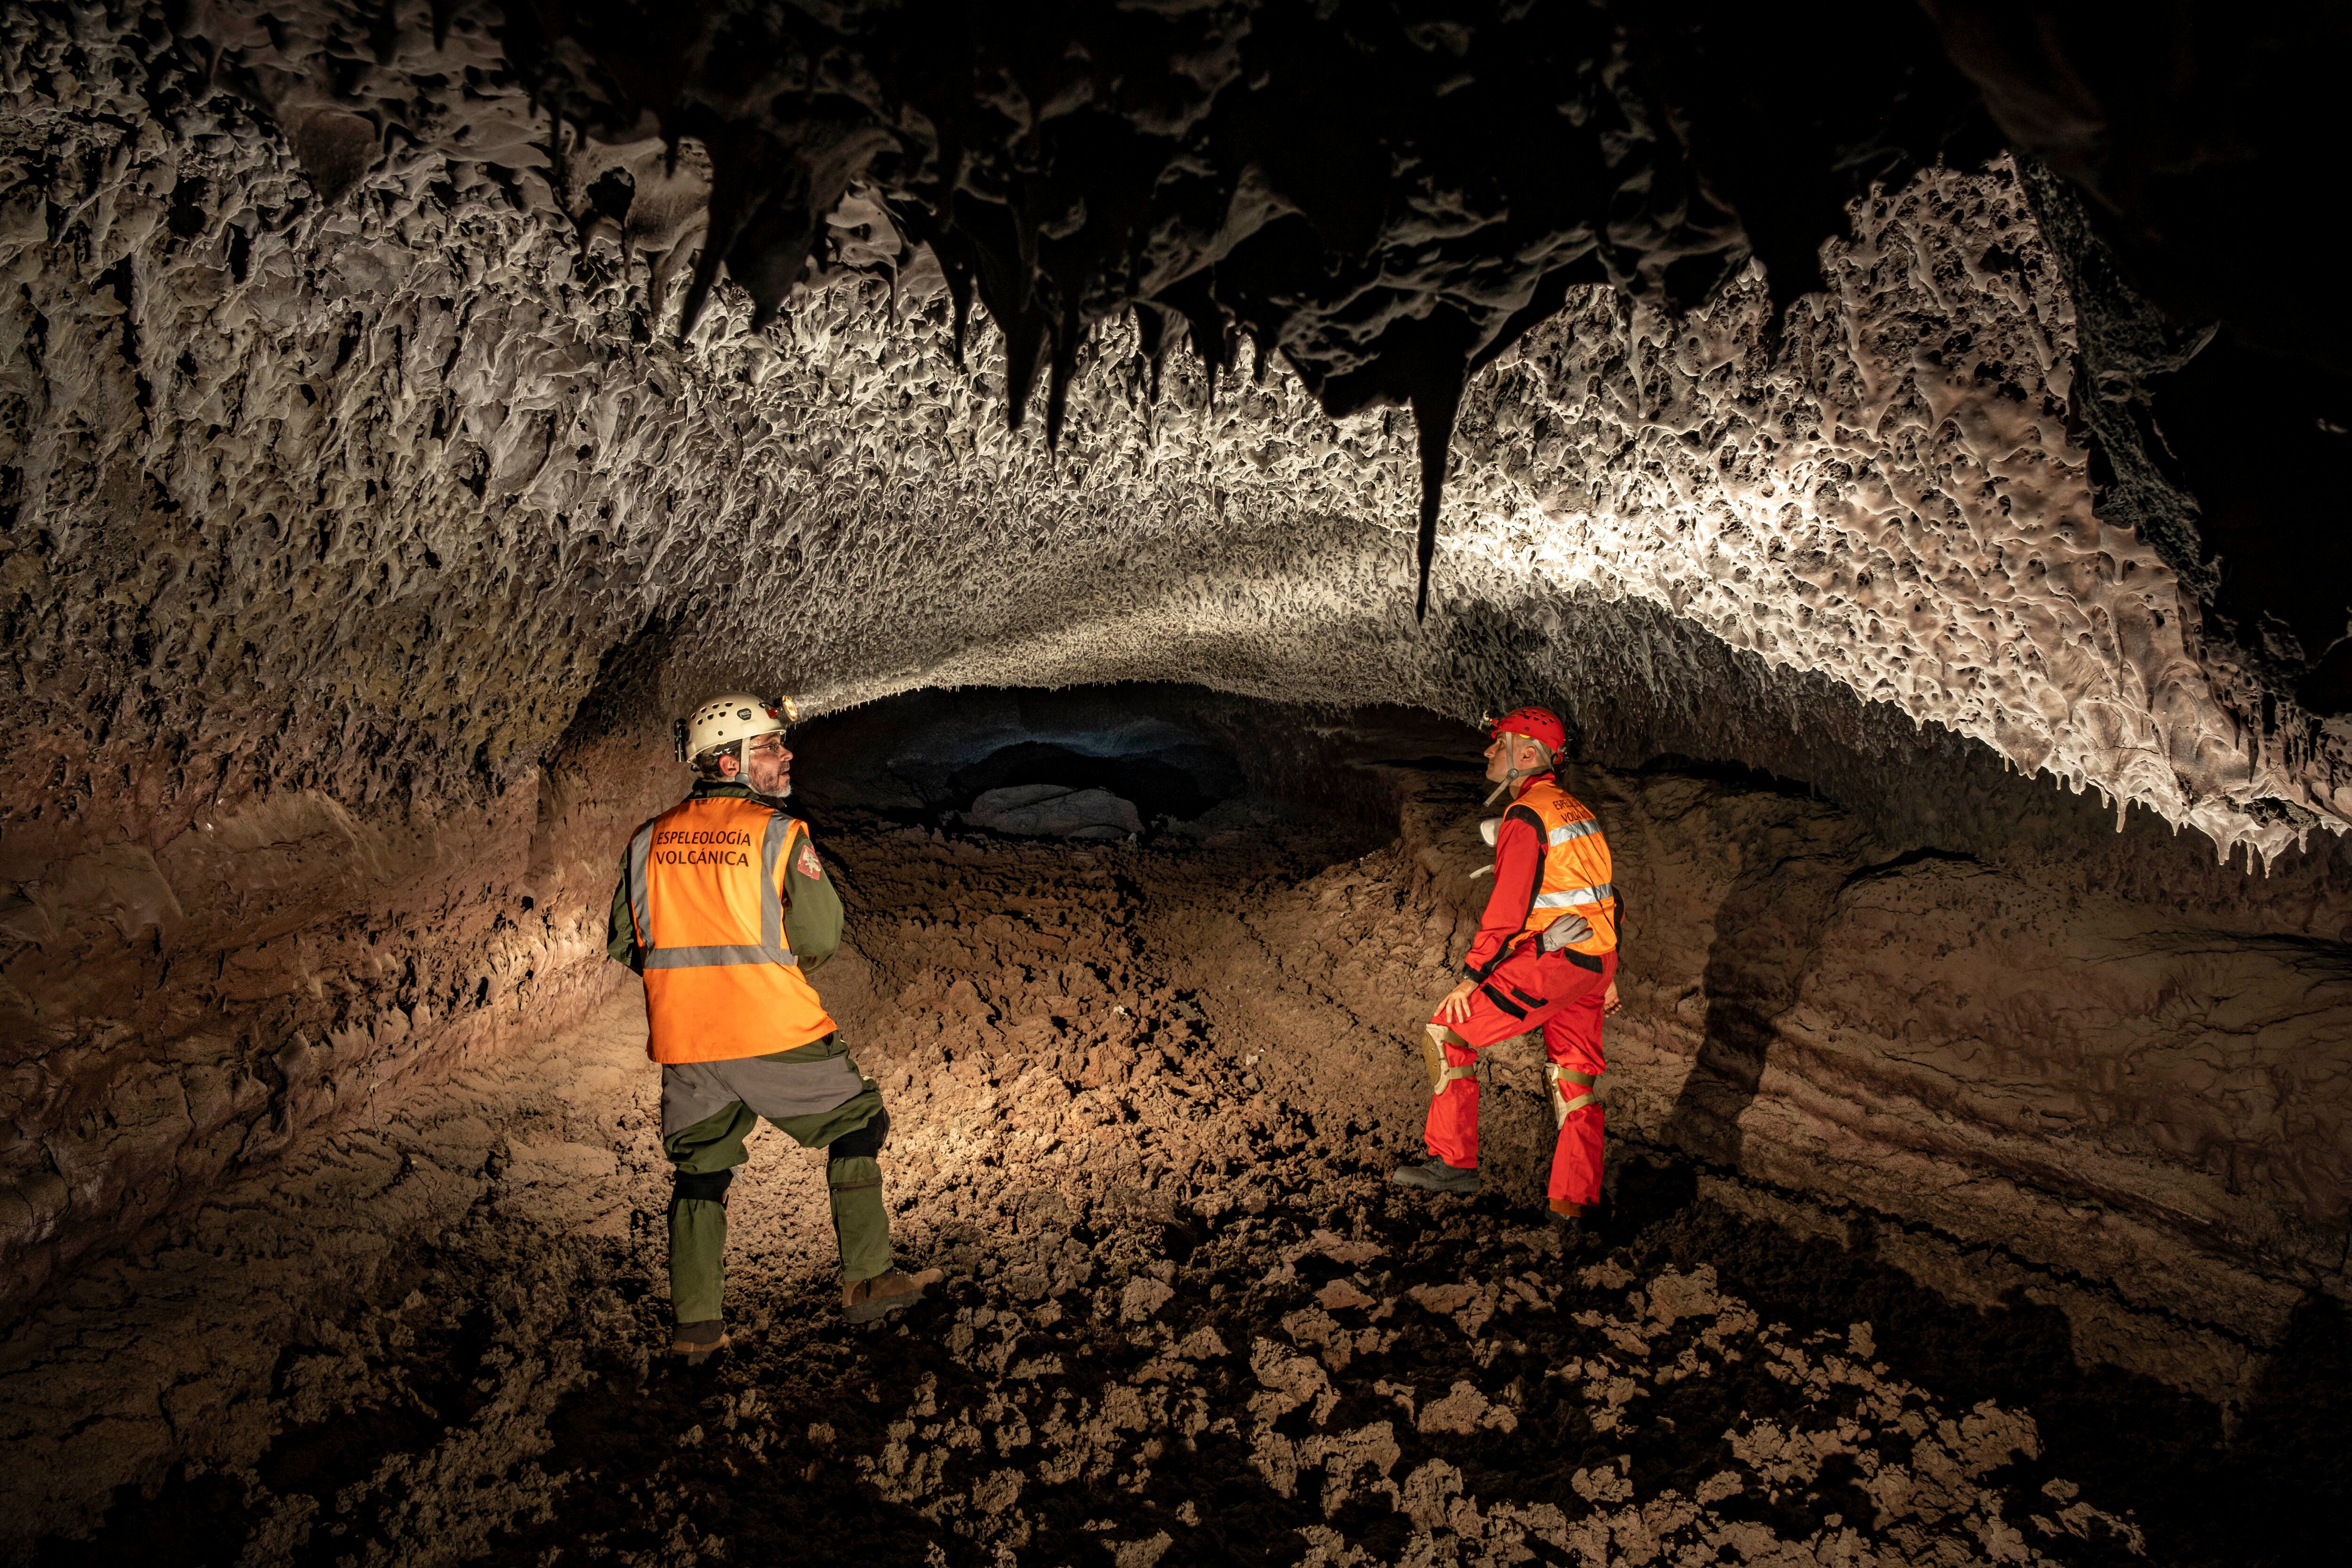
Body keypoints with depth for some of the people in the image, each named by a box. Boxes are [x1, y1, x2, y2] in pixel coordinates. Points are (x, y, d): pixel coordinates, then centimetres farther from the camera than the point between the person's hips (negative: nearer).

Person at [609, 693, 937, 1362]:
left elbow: (622, 943, 10)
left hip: (684, 1037, 5)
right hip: (775, 1030, -4)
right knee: (856, 1127, 14)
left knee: (700, 1171, 18)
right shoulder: (779, 834, -9)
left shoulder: (649, 840, 6)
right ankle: (865, 1280, 16)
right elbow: (820, 937, -10)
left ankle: (695, 1325, 17)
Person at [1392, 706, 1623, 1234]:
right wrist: (1605, 974, 26)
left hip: (1549, 963, -10)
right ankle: (1576, 1205, 15)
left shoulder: (1525, 818, -13)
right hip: (1591, 966, 10)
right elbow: (1606, 895, 21)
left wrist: (1470, 978, -16)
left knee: (1447, 1036, -3)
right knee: (1575, 1081, 13)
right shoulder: (1576, 811, 17)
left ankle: (1453, 1160, 1)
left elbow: (1508, 909, -19)